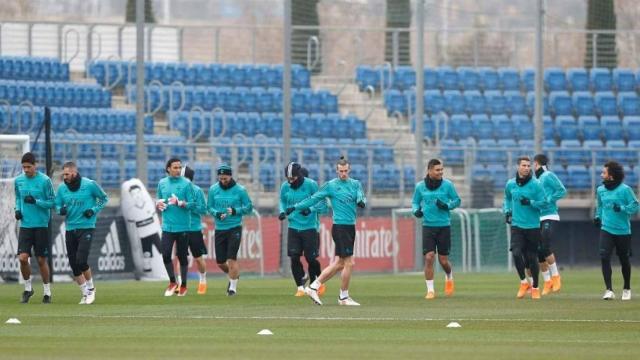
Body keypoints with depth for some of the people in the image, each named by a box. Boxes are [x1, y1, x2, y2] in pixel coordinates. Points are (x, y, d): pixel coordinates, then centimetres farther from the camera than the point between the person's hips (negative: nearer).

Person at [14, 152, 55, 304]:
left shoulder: (45, 181, -8)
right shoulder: (18, 181, 5)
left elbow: (52, 202, -5)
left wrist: (36, 201, -20)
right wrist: (18, 209, 1)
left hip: (41, 225, -3)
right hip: (25, 225, 3)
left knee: (41, 260, 2)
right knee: (23, 258, -10)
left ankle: (47, 292, 19)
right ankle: (28, 288, 12)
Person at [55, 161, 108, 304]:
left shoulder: (89, 185, -8)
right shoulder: (62, 188, 2)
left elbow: (104, 198, 5)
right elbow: (57, 204, 14)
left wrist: (94, 210, -9)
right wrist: (61, 210, -9)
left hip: (86, 227, -4)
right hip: (70, 229, 4)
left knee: (81, 261, -16)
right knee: (73, 264, 3)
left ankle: (91, 288, 7)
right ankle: (85, 293, 17)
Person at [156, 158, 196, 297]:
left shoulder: (186, 183, -3)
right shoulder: (162, 183, 8)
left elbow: (192, 204, -5)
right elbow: (158, 201, 18)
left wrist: (179, 203, -22)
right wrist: (159, 204, -5)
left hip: (183, 227, -3)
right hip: (167, 226, 3)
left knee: (182, 256, 4)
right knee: (166, 255, -7)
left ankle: (183, 285, 17)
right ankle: (172, 282, 11)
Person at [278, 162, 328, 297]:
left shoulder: (311, 185, -11)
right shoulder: (285, 187, 2)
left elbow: (321, 204, -9)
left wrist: (310, 209, -26)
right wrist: (282, 211, 0)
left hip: (310, 227, -4)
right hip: (293, 227, 4)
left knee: (311, 259, -2)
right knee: (294, 258, -4)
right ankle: (300, 287, 7)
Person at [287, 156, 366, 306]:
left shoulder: (355, 184, 11)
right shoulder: (331, 185, -3)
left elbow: (361, 197, -3)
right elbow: (314, 199, 0)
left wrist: (361, 201, -27)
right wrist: (295, 207, -2)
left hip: (350, 227, 6)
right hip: (340, 226, -6)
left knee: (338, 263, 8)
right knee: (349, 263, -7)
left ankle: (313, 287, 16)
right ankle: (344, 297, 4)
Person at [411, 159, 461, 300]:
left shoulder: (447, 185, -1)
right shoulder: (420, 186, 2)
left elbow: (457, 200, 7)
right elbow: (415, 202, 15)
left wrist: (447, 206, -13)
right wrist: (416, 210, -6)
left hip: (444, 226, 0)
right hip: (428, 226, 0)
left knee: (443, 260, 3)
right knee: (429, 258, -11)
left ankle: (449, 278, 37)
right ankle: (430, 290, -1)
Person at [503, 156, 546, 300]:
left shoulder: (536, 184, -6)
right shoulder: (510, 184, 5)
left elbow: (543, 203, -5)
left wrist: (530, 202, -21)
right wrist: (507, 211, 8)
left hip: (533, 226, -2)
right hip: (516, 225, 2)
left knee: (532, 258, 4)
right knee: (516, 253, -16)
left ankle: (535, 288, 19)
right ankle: (523, 282, 5)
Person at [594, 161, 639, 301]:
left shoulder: (625, 190, -10)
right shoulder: (600, 190, 5)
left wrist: (621, 208, -23)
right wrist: (598, 217, 8)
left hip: (623, 231, -3)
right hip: (606, 230, 3)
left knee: (624, 260, 10)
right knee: (604, 257, -16)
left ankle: (627, 289, 31)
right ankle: (609, 290, -17)